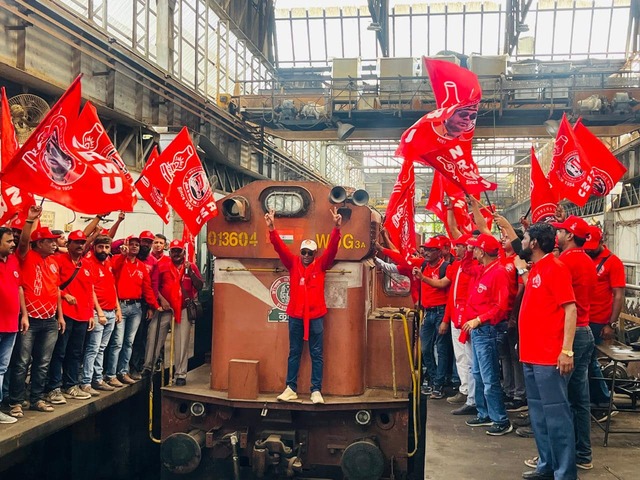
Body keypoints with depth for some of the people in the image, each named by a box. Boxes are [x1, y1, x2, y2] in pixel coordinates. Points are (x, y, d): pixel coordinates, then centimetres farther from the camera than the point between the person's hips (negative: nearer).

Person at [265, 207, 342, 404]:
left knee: (316, 354, 4)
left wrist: (336, 228, -24)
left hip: (316, 315, -1)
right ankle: (291, 388, 15)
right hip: (295, 315, 1)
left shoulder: (321, 265, 3)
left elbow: (332, 248, -9)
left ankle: (316, 390, 8)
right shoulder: (293, 263, 5)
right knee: (294, 352, 9)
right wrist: (271, 228, -19)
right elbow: (280, 247, -5)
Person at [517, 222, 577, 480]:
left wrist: (567, 350, -22)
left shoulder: (555, 267, -12)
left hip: (550, 357, -10)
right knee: (538, 413, 15)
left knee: (556, 414, -4)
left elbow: (570, 309, -18)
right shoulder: (535, 269, 15)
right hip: (532, 355, 10)